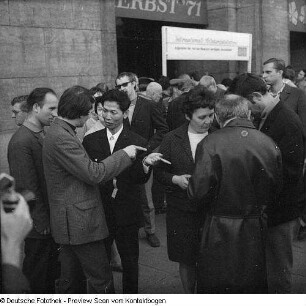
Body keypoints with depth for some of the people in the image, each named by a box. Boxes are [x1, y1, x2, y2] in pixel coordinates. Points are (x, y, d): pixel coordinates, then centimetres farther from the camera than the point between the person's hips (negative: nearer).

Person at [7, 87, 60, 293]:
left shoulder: (43, 135, 6)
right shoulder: (21, 142, -22)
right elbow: (27, 189, -21)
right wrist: (42, 222, -15)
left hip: (50, 220, 8)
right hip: (39, 226, -8)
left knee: (51, 273, 22)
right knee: (37, 279, 11)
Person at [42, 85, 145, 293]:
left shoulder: (60, 133, 11)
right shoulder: (62, 138, -21)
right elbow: (93, 174, -22)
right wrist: (124, 154, -11)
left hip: (70, 222, 10)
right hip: (79, 221, -10)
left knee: (71, 279, 20)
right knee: (101, 280, -1)